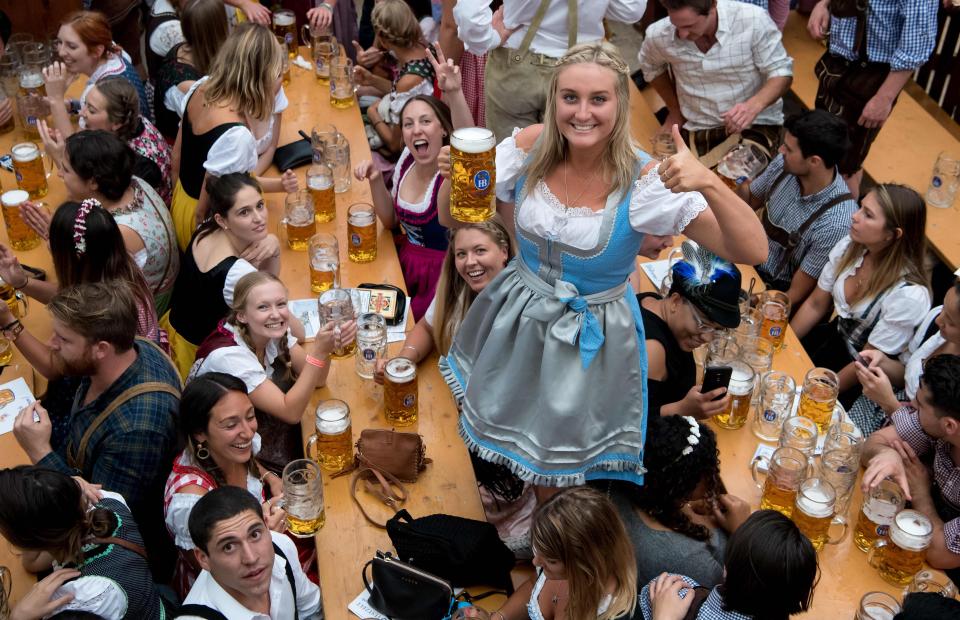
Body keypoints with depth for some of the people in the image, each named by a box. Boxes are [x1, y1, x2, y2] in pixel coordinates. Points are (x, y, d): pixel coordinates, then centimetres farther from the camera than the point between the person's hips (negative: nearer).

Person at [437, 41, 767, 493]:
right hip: (517, 316, 3)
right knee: (501, 422, 26)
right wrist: (456, 175, -25)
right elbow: (451, 219, -3)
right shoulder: (530, 148, -15)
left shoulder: (644, 182, -25)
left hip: (590, 336, -3)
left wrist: (710, 183, -46)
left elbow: (753, 252, -29)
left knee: (557, 462, 18)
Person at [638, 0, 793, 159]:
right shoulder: (658, 35, -8)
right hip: (698, 131, 2)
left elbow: (781, 71, -10)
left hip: (755, 124, -2)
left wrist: (754, 105, -30)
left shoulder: (753, 20, -17)